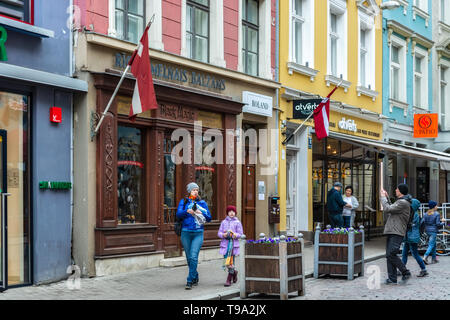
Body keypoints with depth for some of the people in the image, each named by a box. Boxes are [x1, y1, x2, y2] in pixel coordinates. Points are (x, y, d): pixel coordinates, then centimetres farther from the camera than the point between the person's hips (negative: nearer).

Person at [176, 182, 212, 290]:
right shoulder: (183, 202, 9)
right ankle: (195, 277, 28)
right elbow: (178, 214, -5)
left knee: (193, 257, -14)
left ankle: (190, 281, -11)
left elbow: (209, 218, 8)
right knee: (189, 258, 9)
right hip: (186, 232, 1)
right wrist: (187, 211, -22)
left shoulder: (202, 203, 10)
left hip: (198, 233, -1)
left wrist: (201, 213, -10)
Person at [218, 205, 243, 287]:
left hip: (233, 243, -3)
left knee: (231, 261, -9)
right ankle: (234, 272, 31)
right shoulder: (224, 222, 12)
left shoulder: (237, 222, 4)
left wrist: (233, 234, -17)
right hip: (225, 243, 3)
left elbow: (240, 234, 1)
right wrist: (224, 235, -12)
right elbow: (219, 233, 9)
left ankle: (229, 280, -3)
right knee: (227, 262, 3)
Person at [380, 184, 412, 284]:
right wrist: (386, 198, 22)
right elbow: (389, 213, 25)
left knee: (391, 254, -15)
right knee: (389, 255, 5)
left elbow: (387, 209, -16)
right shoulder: (399, 201, 20)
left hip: (397, 234, -10)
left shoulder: (403, 203, -12)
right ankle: (392, 278, 6)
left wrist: (383, 197, -3)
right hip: (391, 232, 10)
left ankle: (406, 272, -3)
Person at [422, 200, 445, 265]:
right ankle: (425, 257, -23)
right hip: (433, 231, -7)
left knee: (434, 244, 18)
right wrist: (442, 223, 4)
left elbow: (422, 222, -1)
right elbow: (438, 223, -14)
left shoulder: (426, 214, 6)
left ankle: (434, 259, 20)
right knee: (431, 245, -7)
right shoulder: (437, 214, -10)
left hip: (427, 230, 7)